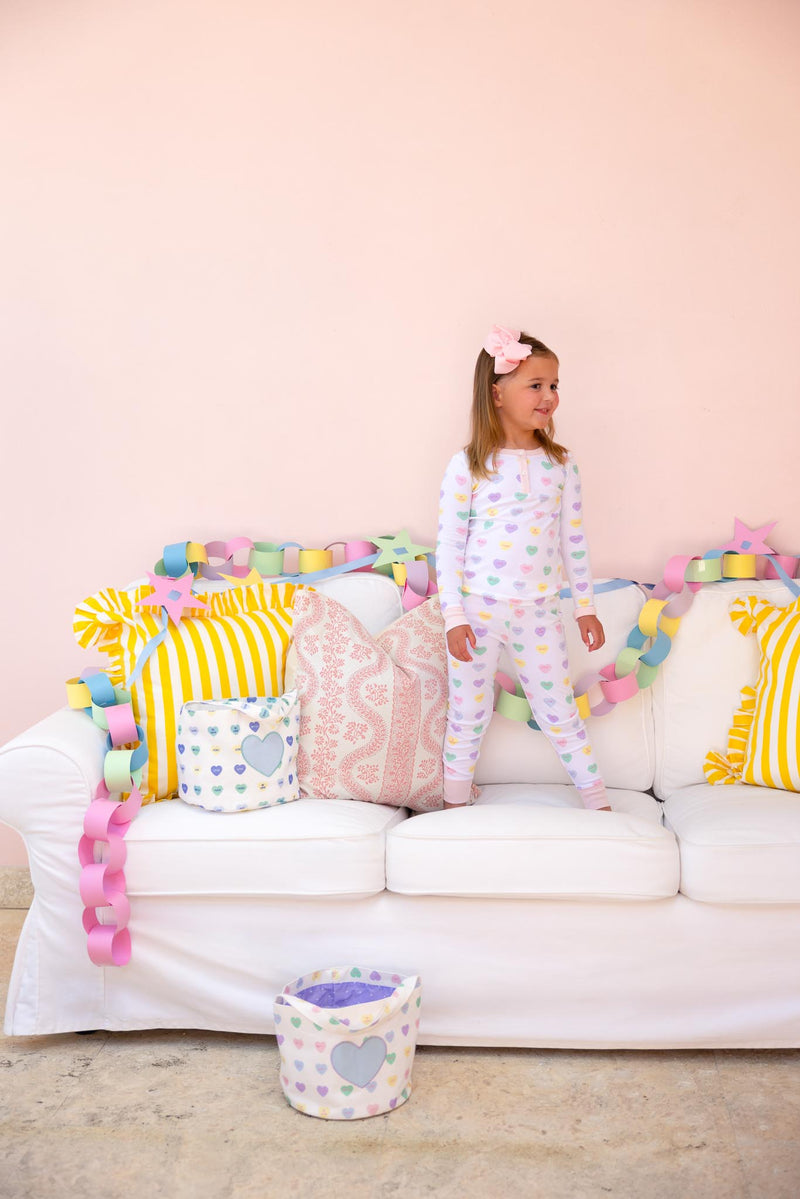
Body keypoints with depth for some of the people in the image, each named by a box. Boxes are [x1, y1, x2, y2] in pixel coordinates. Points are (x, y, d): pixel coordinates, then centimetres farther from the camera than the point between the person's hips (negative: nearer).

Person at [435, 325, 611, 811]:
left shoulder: (561, 463, 2)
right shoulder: (467, 466, -8)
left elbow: (574, 539, 8)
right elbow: (449, 544, -7)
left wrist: (586, 605, 9)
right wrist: (454, 616, -11)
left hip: (539, 610, 2)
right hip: (478, 608, -2)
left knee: (560, 710, 8)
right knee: (469, 715, 9)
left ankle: (599, 805, 19)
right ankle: (455, 804, 27)